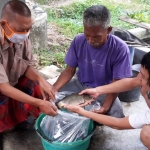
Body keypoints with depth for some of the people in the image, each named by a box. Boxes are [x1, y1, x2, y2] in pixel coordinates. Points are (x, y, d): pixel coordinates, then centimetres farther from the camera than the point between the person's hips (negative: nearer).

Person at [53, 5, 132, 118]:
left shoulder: (120, 49, -24)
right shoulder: (78, 41, -16)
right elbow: (69, 70, -7)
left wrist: (105, 108, -32)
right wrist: (53, 89, -23)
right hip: (80, 84, 3)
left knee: (117, 117, -27)